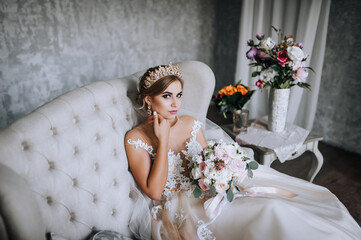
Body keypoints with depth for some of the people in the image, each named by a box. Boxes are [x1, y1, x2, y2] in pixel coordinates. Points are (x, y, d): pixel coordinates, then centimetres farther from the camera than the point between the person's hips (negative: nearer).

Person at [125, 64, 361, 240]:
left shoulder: (191, 123, 6)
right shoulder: (136, 139, -9)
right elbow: (154, 192, -15)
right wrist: (163, 139, -17)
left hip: (207, 192, 5)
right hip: (175, 207, -5)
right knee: (269, 211, -24)